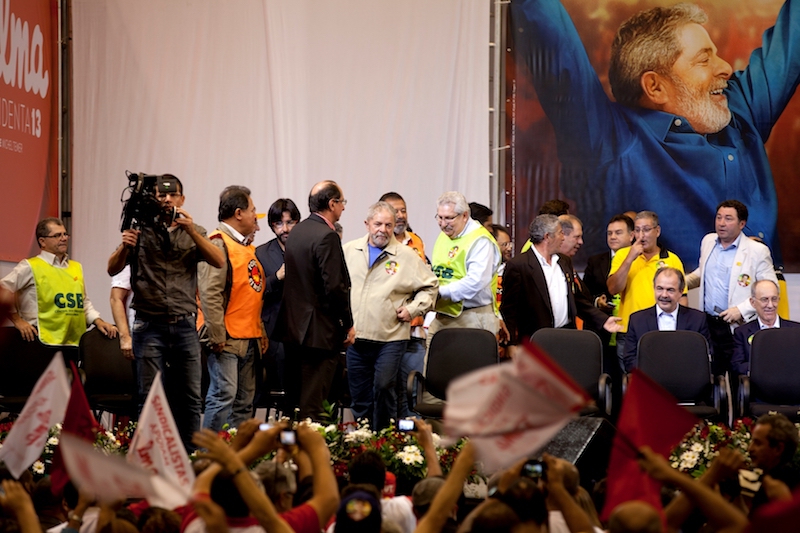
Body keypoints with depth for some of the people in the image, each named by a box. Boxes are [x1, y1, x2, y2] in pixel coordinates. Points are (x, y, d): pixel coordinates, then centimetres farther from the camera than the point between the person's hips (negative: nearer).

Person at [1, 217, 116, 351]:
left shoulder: (77, 268, 18)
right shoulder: (30, 267, -1)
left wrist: (98, 321, 8)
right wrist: (18, 321, -7)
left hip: (76, 343, 6)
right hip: (46, 343, -6)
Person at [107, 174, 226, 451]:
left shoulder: (194, 233, 12)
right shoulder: (141, 231, 7)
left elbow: (219, 261, -5)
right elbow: (113, 269, 1)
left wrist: (191, 231, -16)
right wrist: (125, 247, -20)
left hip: (184, 326, 2)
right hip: (150, 325, -2)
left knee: (190, 396, 3)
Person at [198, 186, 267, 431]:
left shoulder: (247, 247, 20)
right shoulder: (218, 244, -11)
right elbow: (209, 294, -18)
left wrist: (261, 332, 19)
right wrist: (217, 336, -21)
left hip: (249, 340, 9)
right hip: (227, 339, -9)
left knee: (245, 400, 9)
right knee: (223, 395, -13)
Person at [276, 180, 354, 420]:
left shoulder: (297, 231, 10)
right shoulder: (327, 236, -17)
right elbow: (335, 287, -20)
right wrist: (348, 325, -9)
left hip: (292, 327, 9)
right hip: (319, 331, -9)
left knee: (294, 398, 14)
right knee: (311, 404, -5)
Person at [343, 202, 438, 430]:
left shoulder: (407, 256, 3)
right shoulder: (348, 251, 7)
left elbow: (429, 286, 11)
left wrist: (413, 309, -2)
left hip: (390, 338, -3)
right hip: (356, 337, 3)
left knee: (383, 388, -14)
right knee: (359, 397, 7)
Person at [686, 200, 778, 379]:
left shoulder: (757, 251, -7)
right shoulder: (708, 241, 11)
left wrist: (742, 310, -16)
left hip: (738, 326, -5)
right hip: (708, 324, 5)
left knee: (739, 382, -4)